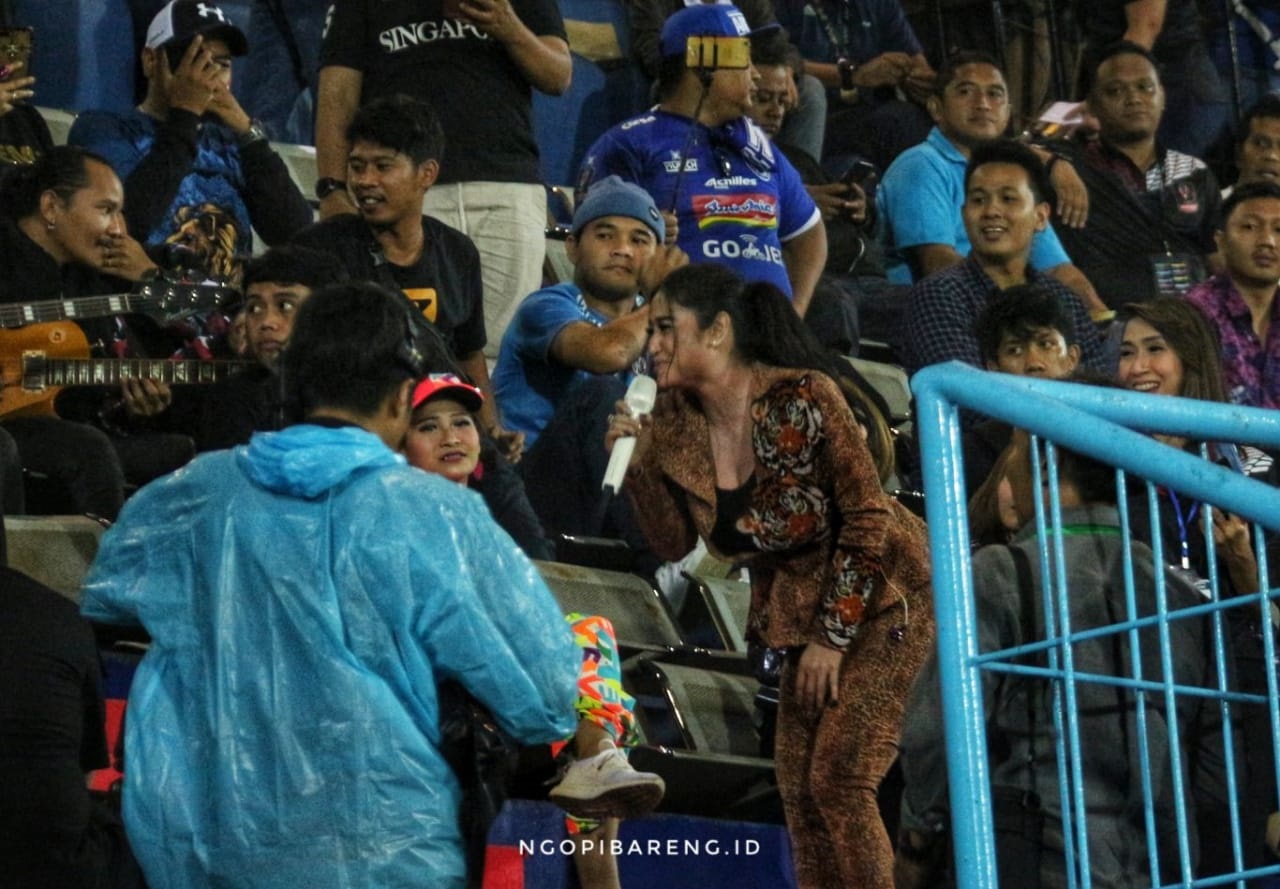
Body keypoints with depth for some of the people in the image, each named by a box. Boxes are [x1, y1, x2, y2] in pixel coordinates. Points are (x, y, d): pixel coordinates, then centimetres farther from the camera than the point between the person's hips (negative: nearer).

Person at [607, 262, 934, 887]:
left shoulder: (804, 397, -23)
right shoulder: (675, 419, -4)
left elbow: (868, 518, -19)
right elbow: (674, 543, 2)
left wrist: (833, 639, -16)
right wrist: (637, 462, -14)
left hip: (882, 596, -7)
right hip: (801, 610, 7)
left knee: (839, 776, -15)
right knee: (799, 788, 2)